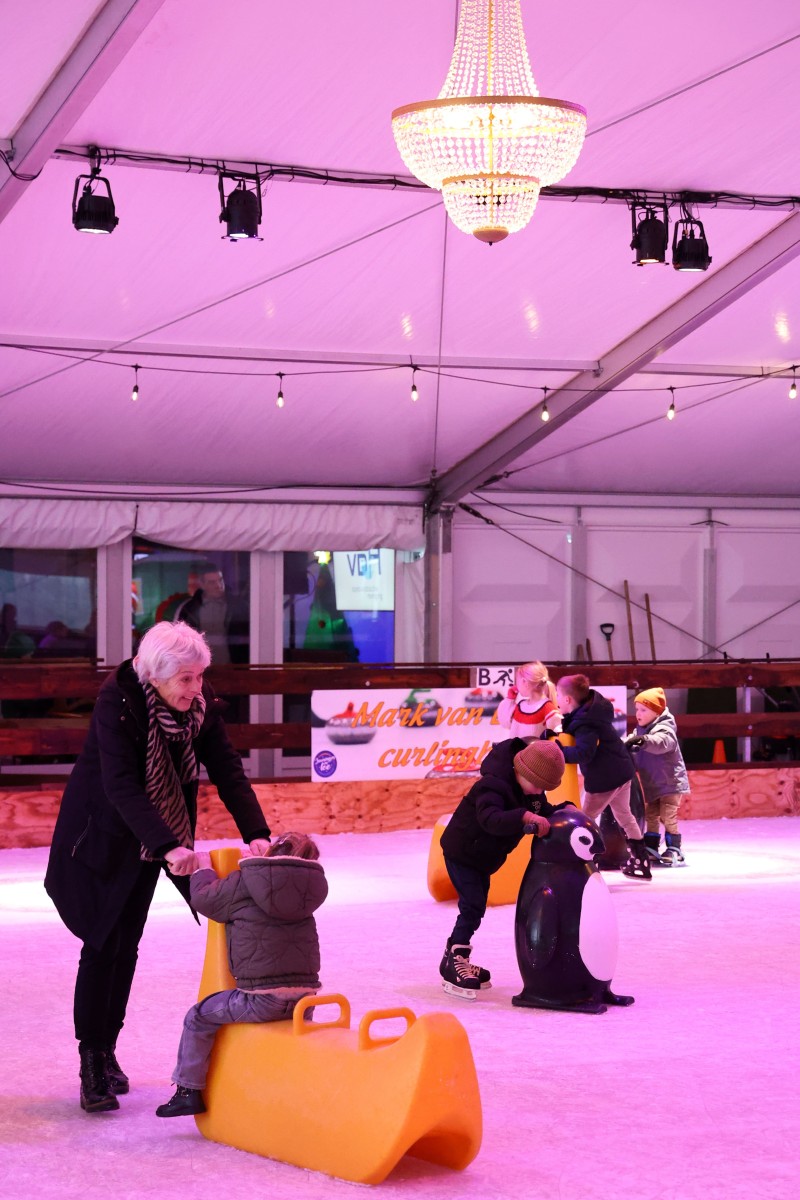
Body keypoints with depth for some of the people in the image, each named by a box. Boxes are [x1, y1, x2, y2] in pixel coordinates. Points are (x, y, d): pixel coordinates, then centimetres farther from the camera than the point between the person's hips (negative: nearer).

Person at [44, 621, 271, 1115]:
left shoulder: (202, 704, -11)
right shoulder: (118, 701, -27)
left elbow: (228, 771, -11)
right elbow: (121, 786, -33)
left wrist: (256, 833, -25)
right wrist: (169, 846, -42)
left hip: (150, 841, 5)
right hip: (102, 834, -5)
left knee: (127, 945, 10)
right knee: (102, 945, -6)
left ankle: (107, 1051, 21)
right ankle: (91, 1066, -1)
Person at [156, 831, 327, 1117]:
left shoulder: (242, 884, -5)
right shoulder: (310, 889, 9)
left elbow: (203, 898, 8)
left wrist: (203, 867, 26)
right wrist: (253, 864, 34)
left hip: (261, 999, -5)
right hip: (304, 1000, 5)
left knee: (199, 1018, 10)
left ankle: (189, 1090, 12)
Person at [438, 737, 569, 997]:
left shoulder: (531, 789, -6)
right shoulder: (493, 785, -34)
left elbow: (544, 812, 3)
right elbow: (490, 819, -49)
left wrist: (564, 811, -17)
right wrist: (525, 817, -59)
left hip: (483, 856, 9)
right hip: (461, 851, -9)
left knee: (475, 908, 14)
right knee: (473, 905, -17)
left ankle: (455, 959, 27)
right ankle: (454, 963, -13)